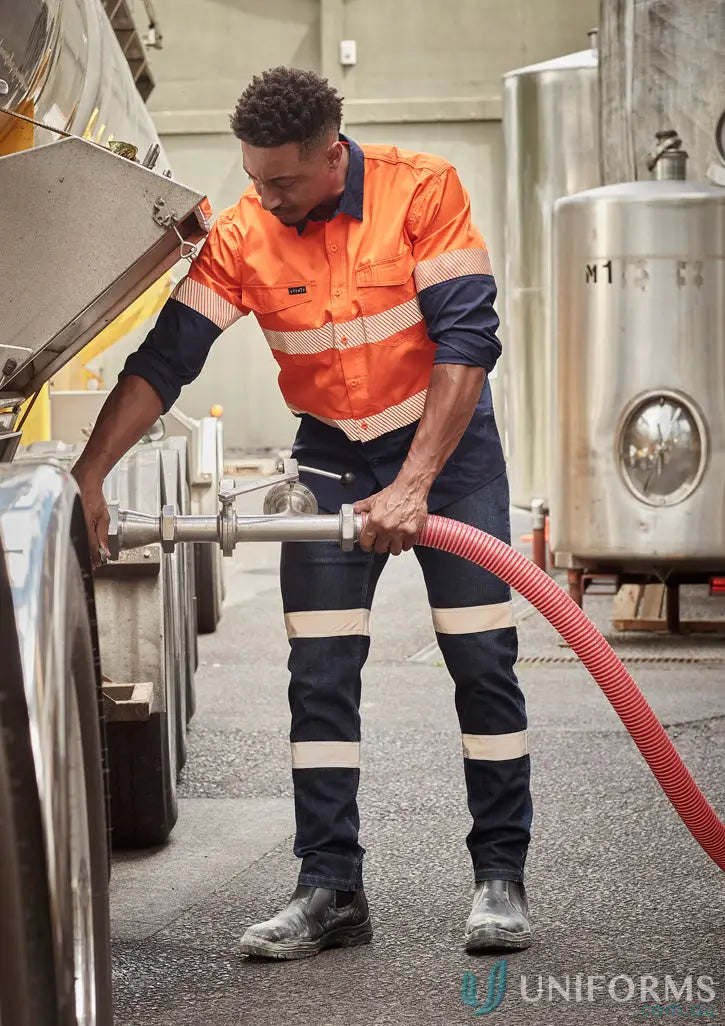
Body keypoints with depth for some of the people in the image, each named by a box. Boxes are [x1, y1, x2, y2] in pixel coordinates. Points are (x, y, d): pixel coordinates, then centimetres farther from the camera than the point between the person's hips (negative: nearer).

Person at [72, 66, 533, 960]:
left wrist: (413, 486, -28)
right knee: (320, 671, -5)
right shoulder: (241, 236, -13)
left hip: (448, 437, -2)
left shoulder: (422, 190, -19)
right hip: (331, 453, 2)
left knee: (482, 659, -5)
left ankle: (500, 877, 3)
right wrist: (87, 478, -25)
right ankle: (329, 890, -2)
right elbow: (163, 359, -14)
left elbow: (467, 341, -22)